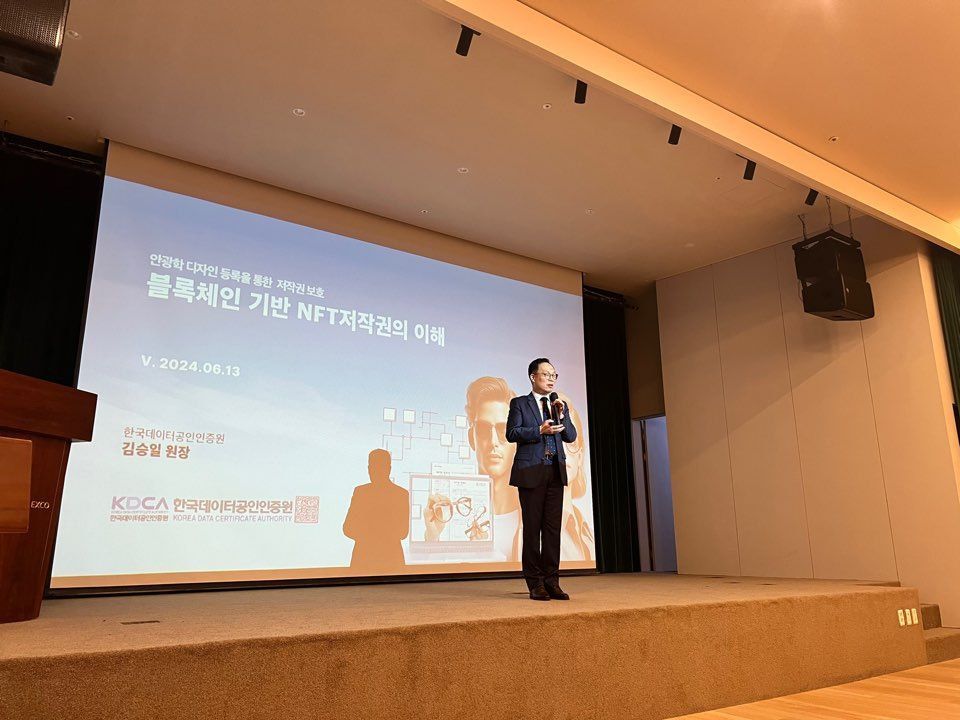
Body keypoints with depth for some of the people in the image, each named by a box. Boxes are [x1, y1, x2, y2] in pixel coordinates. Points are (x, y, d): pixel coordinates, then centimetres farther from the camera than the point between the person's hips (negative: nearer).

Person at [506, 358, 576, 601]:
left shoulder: (560, 405, 18)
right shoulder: (519, 404, 5)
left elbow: (571, 436, 10)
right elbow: (511, 433, -6)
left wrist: (562, 415, -6)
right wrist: (539, 430, -18)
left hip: (556, 471, 4)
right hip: (531, 472, -4)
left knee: (553, 527, 3)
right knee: (532, 527, 0)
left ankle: (551, 581, 8)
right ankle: (535, 583, 6)